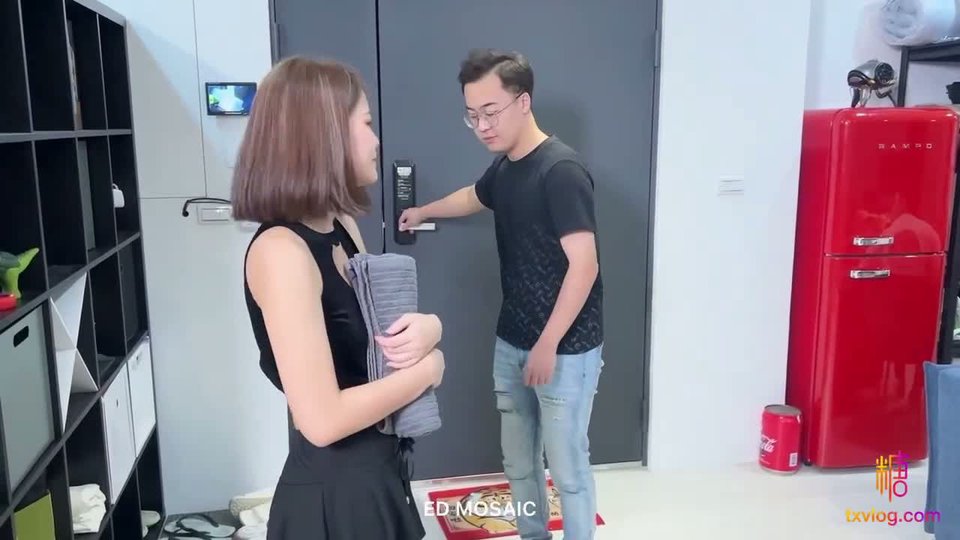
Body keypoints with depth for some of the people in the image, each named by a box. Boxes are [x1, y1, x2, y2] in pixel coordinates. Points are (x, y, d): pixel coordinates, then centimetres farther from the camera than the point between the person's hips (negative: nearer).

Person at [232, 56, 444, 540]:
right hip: (333, 496, -8)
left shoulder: (341, 228, 2)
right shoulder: (281, 250, -24)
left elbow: (378, 328, 11)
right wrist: (428, 368, -16)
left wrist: (426, 328, -11)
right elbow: (322, 420, -28)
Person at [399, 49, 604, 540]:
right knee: (517, 463, 18)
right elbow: (474, 197, 30)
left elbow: (584, 265, -22)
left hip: (566, 349, -8)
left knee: (567, 467, 4)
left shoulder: (561, 170, -19)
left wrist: (548, 345, -21)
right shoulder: (503, 167, 7)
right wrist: (424, 212, 46)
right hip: (511, 343, 8)